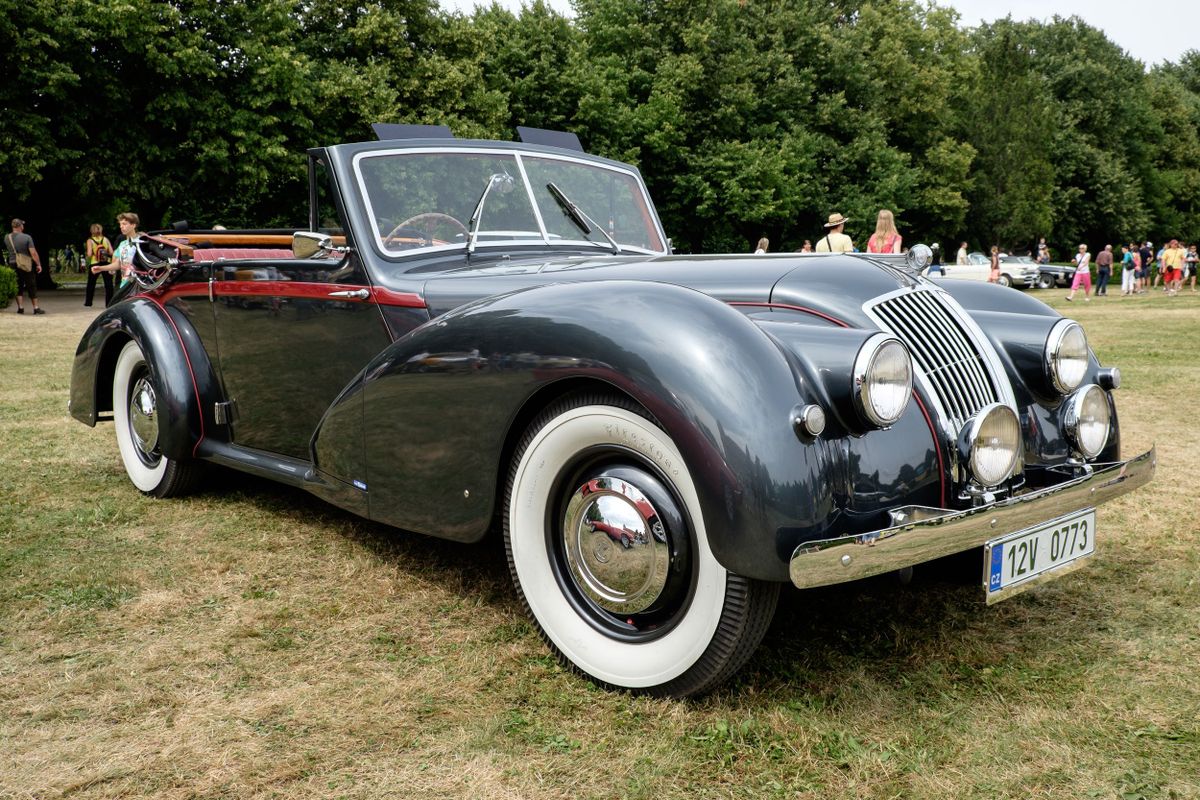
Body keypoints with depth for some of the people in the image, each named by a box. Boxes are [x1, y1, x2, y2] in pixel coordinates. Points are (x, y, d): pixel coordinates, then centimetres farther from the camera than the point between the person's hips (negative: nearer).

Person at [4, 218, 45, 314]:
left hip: (13, 264, 3)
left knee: (18, 286, 11)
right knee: (32, 286, 5)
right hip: (26, 265, -3)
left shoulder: (7, 238, -1)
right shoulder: (27, 237, -13)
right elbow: (33, 253, -17)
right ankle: (36, 307, 6)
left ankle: (20, 307, 7)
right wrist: (38, 264, -8)